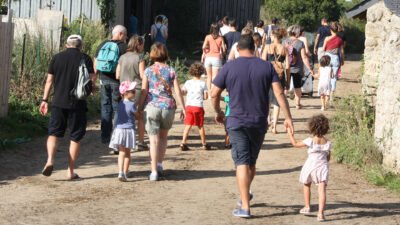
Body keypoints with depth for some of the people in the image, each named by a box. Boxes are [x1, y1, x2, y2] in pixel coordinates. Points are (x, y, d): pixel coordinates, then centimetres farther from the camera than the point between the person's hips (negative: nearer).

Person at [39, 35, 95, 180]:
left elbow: (49, 81, 5)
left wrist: (45, 100, 12)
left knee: (54, 133, 9)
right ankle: (70, 171, 7)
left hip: (58, 102, 1)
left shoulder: (57, 58, 5)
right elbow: (91, 80, -4)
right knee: (75, 137, 7)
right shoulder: (85, 59, -1)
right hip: (77, 104, -1)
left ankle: (50, 160, -16)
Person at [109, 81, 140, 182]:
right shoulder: (131, 104, -14)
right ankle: (125, 173, 11)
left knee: (122, 153, 4)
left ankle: (120, 172, -13)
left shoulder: (120, 104, 5)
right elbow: (137, 115, -2)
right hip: (129, 130, -4)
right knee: (127, 153, 9)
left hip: (119, 129, 4)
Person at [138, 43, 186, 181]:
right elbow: (178, 92, 0)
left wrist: (139, 108, 6)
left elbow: (144, 92, -2)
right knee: (163, 136, 23)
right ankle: (159, 163, 17)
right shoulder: (171, 71, 2)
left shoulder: (148, 71, -1)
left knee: (154, 139, 1)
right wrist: (183, 108, 7)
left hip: (152, 107, -1)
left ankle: (154, 171, -3)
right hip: (168, 106, 2)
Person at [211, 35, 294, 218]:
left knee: (242, 163, -3)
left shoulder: (229, 67, -4)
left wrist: (218, 112, 14)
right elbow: (279, 93, -7)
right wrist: (288, 117, -5)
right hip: (259, 123, 3)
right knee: (252, 162, 18)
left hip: (237, 122, -3)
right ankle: (244, 196, 36)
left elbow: (214, 94, -3)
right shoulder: (267, 67, 1)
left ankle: (245, 207, -9)